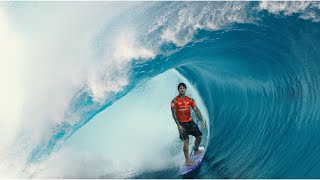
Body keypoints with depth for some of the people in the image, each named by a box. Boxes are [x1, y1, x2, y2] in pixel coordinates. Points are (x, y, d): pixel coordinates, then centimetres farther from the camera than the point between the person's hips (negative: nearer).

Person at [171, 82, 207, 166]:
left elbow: (196, 110, -2)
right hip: (182, 123, -5)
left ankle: (196, 150, 40)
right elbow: (174, 114, -13)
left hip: (190, 121, 5)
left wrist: (202, 120, -11)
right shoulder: (175, 101, -10)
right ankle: (187, 160, -6)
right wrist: (178, 125, -21)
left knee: (199, 136, 13)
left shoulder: (190, 100, 2)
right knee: (186, 141, -13)